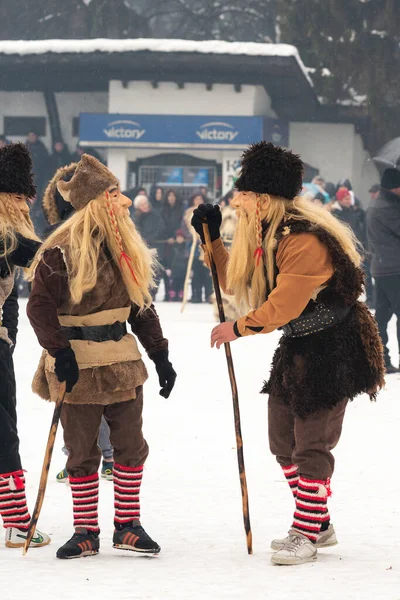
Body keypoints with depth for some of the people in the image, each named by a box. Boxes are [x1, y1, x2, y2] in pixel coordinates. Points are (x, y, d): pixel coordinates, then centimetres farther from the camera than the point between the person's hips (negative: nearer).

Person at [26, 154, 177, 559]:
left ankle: (127, 526, 17)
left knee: (130, 445, 7)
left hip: (122, 364, 6)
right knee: (82, 452, 4)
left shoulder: (126, 250, 9)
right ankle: (86, 531, 13)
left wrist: (159, 355, 12)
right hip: (79, 367, -6)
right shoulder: (62, 252, -12)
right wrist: (59, 352, -19)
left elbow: (141, 306, 15)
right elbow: (40, 306, -11)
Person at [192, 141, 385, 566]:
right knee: (284, 443, 13)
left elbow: (284, 305, -28)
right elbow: (234, 282, 14)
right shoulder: (262, 233, 6)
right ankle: (318, 523, 24)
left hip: (333, 351, -10)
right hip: (296, 348, 10)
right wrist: (211, 240, 3)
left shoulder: (304, 239, -26)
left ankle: (306, 534, 1)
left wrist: (238, 328, -16)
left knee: (312, 444, -7)